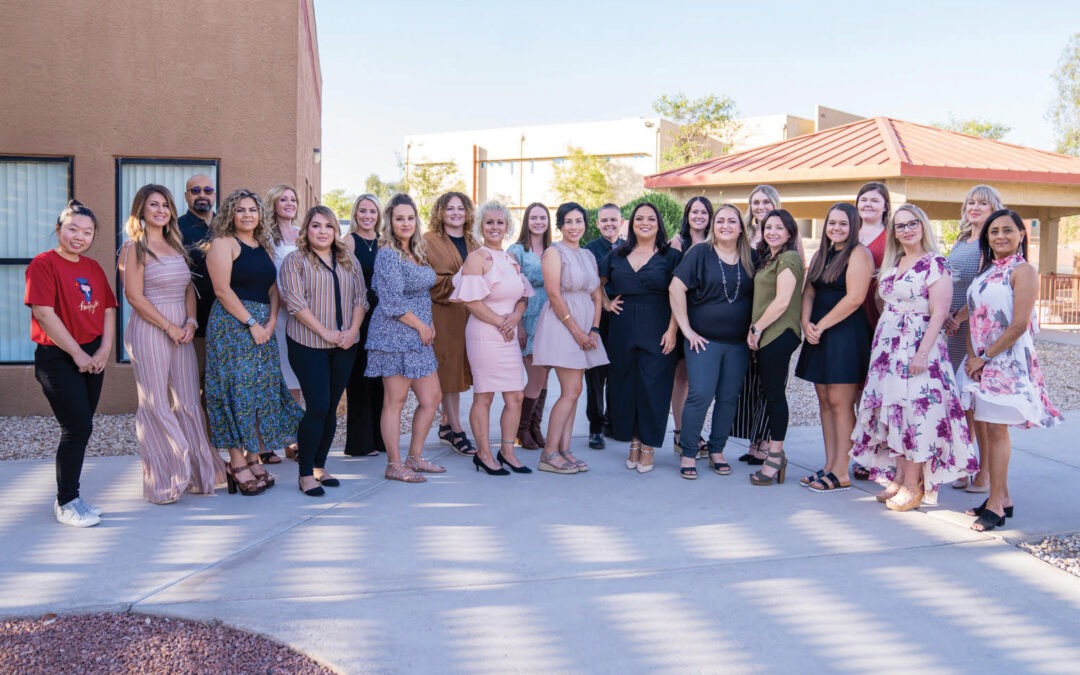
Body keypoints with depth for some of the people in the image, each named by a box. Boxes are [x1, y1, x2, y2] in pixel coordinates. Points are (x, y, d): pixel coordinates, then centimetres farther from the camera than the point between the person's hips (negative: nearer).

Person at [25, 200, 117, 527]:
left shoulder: (93, 267, 12)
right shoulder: (43, 264, -9)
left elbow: (108, 309, 12)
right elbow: (44, 314, -16)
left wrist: (104, 349, -3)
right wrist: (77, 354, -14)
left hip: (92, 358, 7)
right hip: (57, 358, -7)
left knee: (81, 428, 9)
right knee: (78, 427, -9)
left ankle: (68, 497, 21)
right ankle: (66, 503, 5)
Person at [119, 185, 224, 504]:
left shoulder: (176, 246, 17)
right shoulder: (134, 248, -3)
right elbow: (134, 295, -10)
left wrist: (190, 322, -2)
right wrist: (169, 326, -12)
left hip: (182, 331, 6)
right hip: (149, 331, -6)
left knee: (188, 402, 6)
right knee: (155, 404, -1)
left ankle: (196, 472, 15)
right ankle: (162, 481, 7)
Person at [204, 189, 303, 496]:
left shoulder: (264, 247, 17)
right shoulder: (223, 243, -4)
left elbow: (272, 289, 13)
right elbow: (222, 289, -12)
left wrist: (271, 322, -3)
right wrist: (251, 323, -15)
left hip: (263, 326, 7)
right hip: (232, 324, -7)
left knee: (263, 391, 7)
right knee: (237, 389, -7)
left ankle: (253, 459, 15)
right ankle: (237, 465, -1)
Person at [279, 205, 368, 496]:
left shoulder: (349, 261, 14)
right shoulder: (295, 261, -2)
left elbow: (360, 297, 10)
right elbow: (295, 302, -11)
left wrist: (353, 330, -6)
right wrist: (325, 332, -15)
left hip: (344, 346, 5)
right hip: (308, 344, -5)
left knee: (331, 407, 8)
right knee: (318, 407, -9)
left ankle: (320, 466, 19)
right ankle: (306, 473, 2)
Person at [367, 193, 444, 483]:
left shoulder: (415, 253, 14)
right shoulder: (387, 255, -11)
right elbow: (393, 302, -17)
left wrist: (429, 324, 8)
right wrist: (421, 326, -10)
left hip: (418, 338, 9)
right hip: (395, 336, -9)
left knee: (431, 397, 10)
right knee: (395, 401, -2)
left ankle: (415, 457, 21)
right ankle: (394, 466, 6)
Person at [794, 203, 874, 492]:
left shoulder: (858, 254, -7)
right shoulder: (821, 255, 17)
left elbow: (855, 298, -16)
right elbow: (808, 292, 15)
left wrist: (822, 325, -12)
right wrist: (806, 323, -3)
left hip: (846, 334, -8)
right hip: (819, 334, 8)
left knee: (840, 402, -7)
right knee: (824, 400, 8)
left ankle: (840, 473, -1)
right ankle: (829, 466, 14)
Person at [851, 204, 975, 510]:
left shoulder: (935, 264, -8)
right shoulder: (892, 264, 13)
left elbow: (939, 314, -14)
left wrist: (923, 353, -21)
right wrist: (879, 344, 9)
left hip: (917, 346, -7)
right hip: (888, 347, 7)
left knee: (914, 411, -6)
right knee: (892, 412, 8)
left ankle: (913, 485, 3)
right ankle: (898, 477, 17)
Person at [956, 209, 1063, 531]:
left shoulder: (1023, 271, -10)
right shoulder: (986, 270, 13)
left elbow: (1018, 325, -16)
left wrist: (984, 357, -12)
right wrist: (971, 356, -2)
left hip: (1007, 358, -7)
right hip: (979, 360, 7)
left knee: (996, 429, -3)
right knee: (986, 427, 9)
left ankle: (996, 504, 5)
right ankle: (1002, 497, 21)